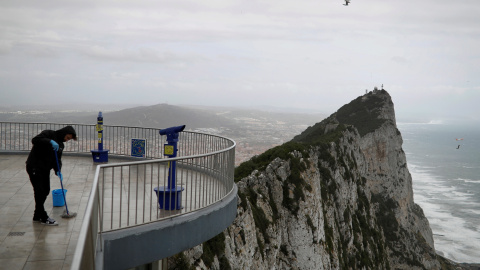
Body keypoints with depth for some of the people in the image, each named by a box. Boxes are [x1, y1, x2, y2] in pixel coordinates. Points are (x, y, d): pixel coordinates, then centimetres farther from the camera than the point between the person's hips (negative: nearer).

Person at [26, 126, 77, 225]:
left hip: (45, 169, 9)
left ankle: (37, 216, 20)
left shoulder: (60, 145, 11)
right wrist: (50, 141, -36)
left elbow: (57, 159, 9)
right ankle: (44, 218, -1)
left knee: (46, 191, 9)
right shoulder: (48, 134, -12)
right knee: (39, 191, -7)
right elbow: (35, 140, -27)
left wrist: (58, 170, -8)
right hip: (34, 167, -8)